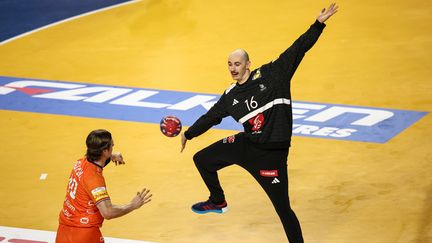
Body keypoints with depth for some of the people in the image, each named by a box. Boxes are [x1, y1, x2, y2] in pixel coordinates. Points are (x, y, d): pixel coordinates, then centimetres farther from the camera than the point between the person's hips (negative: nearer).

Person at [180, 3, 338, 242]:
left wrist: (318, 24, -20)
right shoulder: (230, 96, 5)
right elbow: (211, 116, 20)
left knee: (283, 209, -8)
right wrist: (188, 134, 31)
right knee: (202, 160, 20)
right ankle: (218, 202, 44)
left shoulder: (272, 74, -10)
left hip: (272, 153, -6)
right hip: (246, 143, 6)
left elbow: (298, 49, -12)